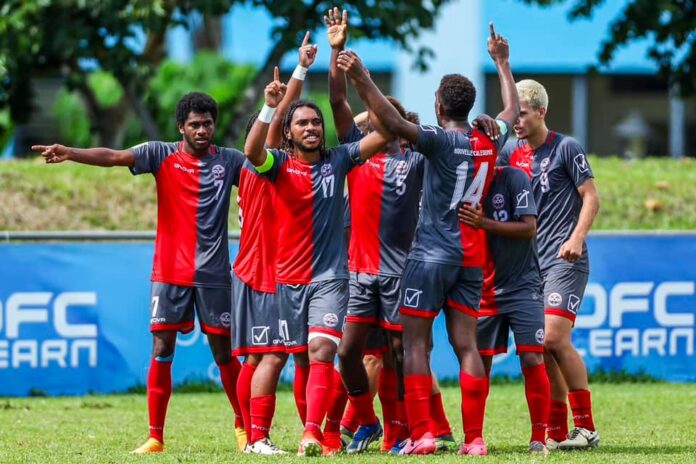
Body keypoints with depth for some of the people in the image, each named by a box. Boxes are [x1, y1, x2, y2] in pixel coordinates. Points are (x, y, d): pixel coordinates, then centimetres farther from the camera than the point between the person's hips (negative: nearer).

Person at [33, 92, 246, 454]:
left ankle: (244, 425, 23)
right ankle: (155, 436, 0)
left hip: (213, 274, 0)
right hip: (170, 272, 0)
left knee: (223, 353, 5)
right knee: (162, 351, -4)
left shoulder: (228, 160, 5)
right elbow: (115, 157, -12)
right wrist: (70, 154, -29)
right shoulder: (161, 155, 0)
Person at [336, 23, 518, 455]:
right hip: (472, 257, 6)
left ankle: (421, 434, -11)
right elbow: (513, 110, 29)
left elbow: (395, 123, -27)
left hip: (432, 253, -6)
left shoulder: (441, 141, -11)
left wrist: (362, 80, -31)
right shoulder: (489, 141, 7)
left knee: (416, 343, -3)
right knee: (467, 345, 4)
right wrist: (502, 63, 42)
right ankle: (474, 437, -1)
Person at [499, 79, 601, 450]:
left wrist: (577, 238, -17)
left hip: (564, 260, -6)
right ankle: (556, 431, 8)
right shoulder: (512, 153, 14)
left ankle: (586, 427, -11)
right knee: (541, 346, 2)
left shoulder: (566, 148, -3)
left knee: (555, 339, -17)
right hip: (530, 262, 6)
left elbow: (591, 197, -4)